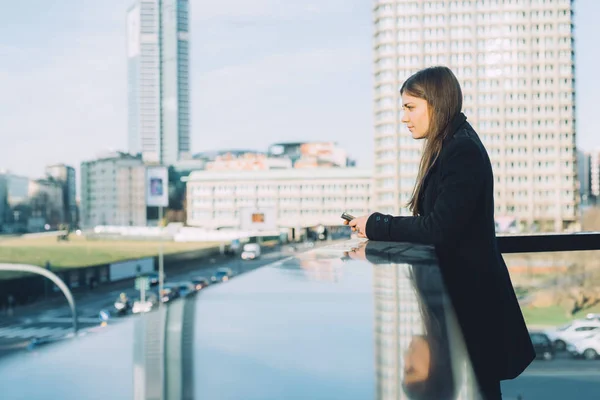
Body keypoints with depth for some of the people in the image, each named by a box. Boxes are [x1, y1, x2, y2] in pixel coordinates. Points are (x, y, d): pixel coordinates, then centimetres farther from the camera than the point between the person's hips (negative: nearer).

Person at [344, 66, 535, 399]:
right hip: (458, 286, 9)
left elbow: (439, 228, -24)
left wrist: (376, 226, -15)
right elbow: (435, 224, 9)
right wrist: (377, 225, 0)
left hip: (471, 292, -9)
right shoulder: (450, 148, 11)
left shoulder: (463, 151, -17)